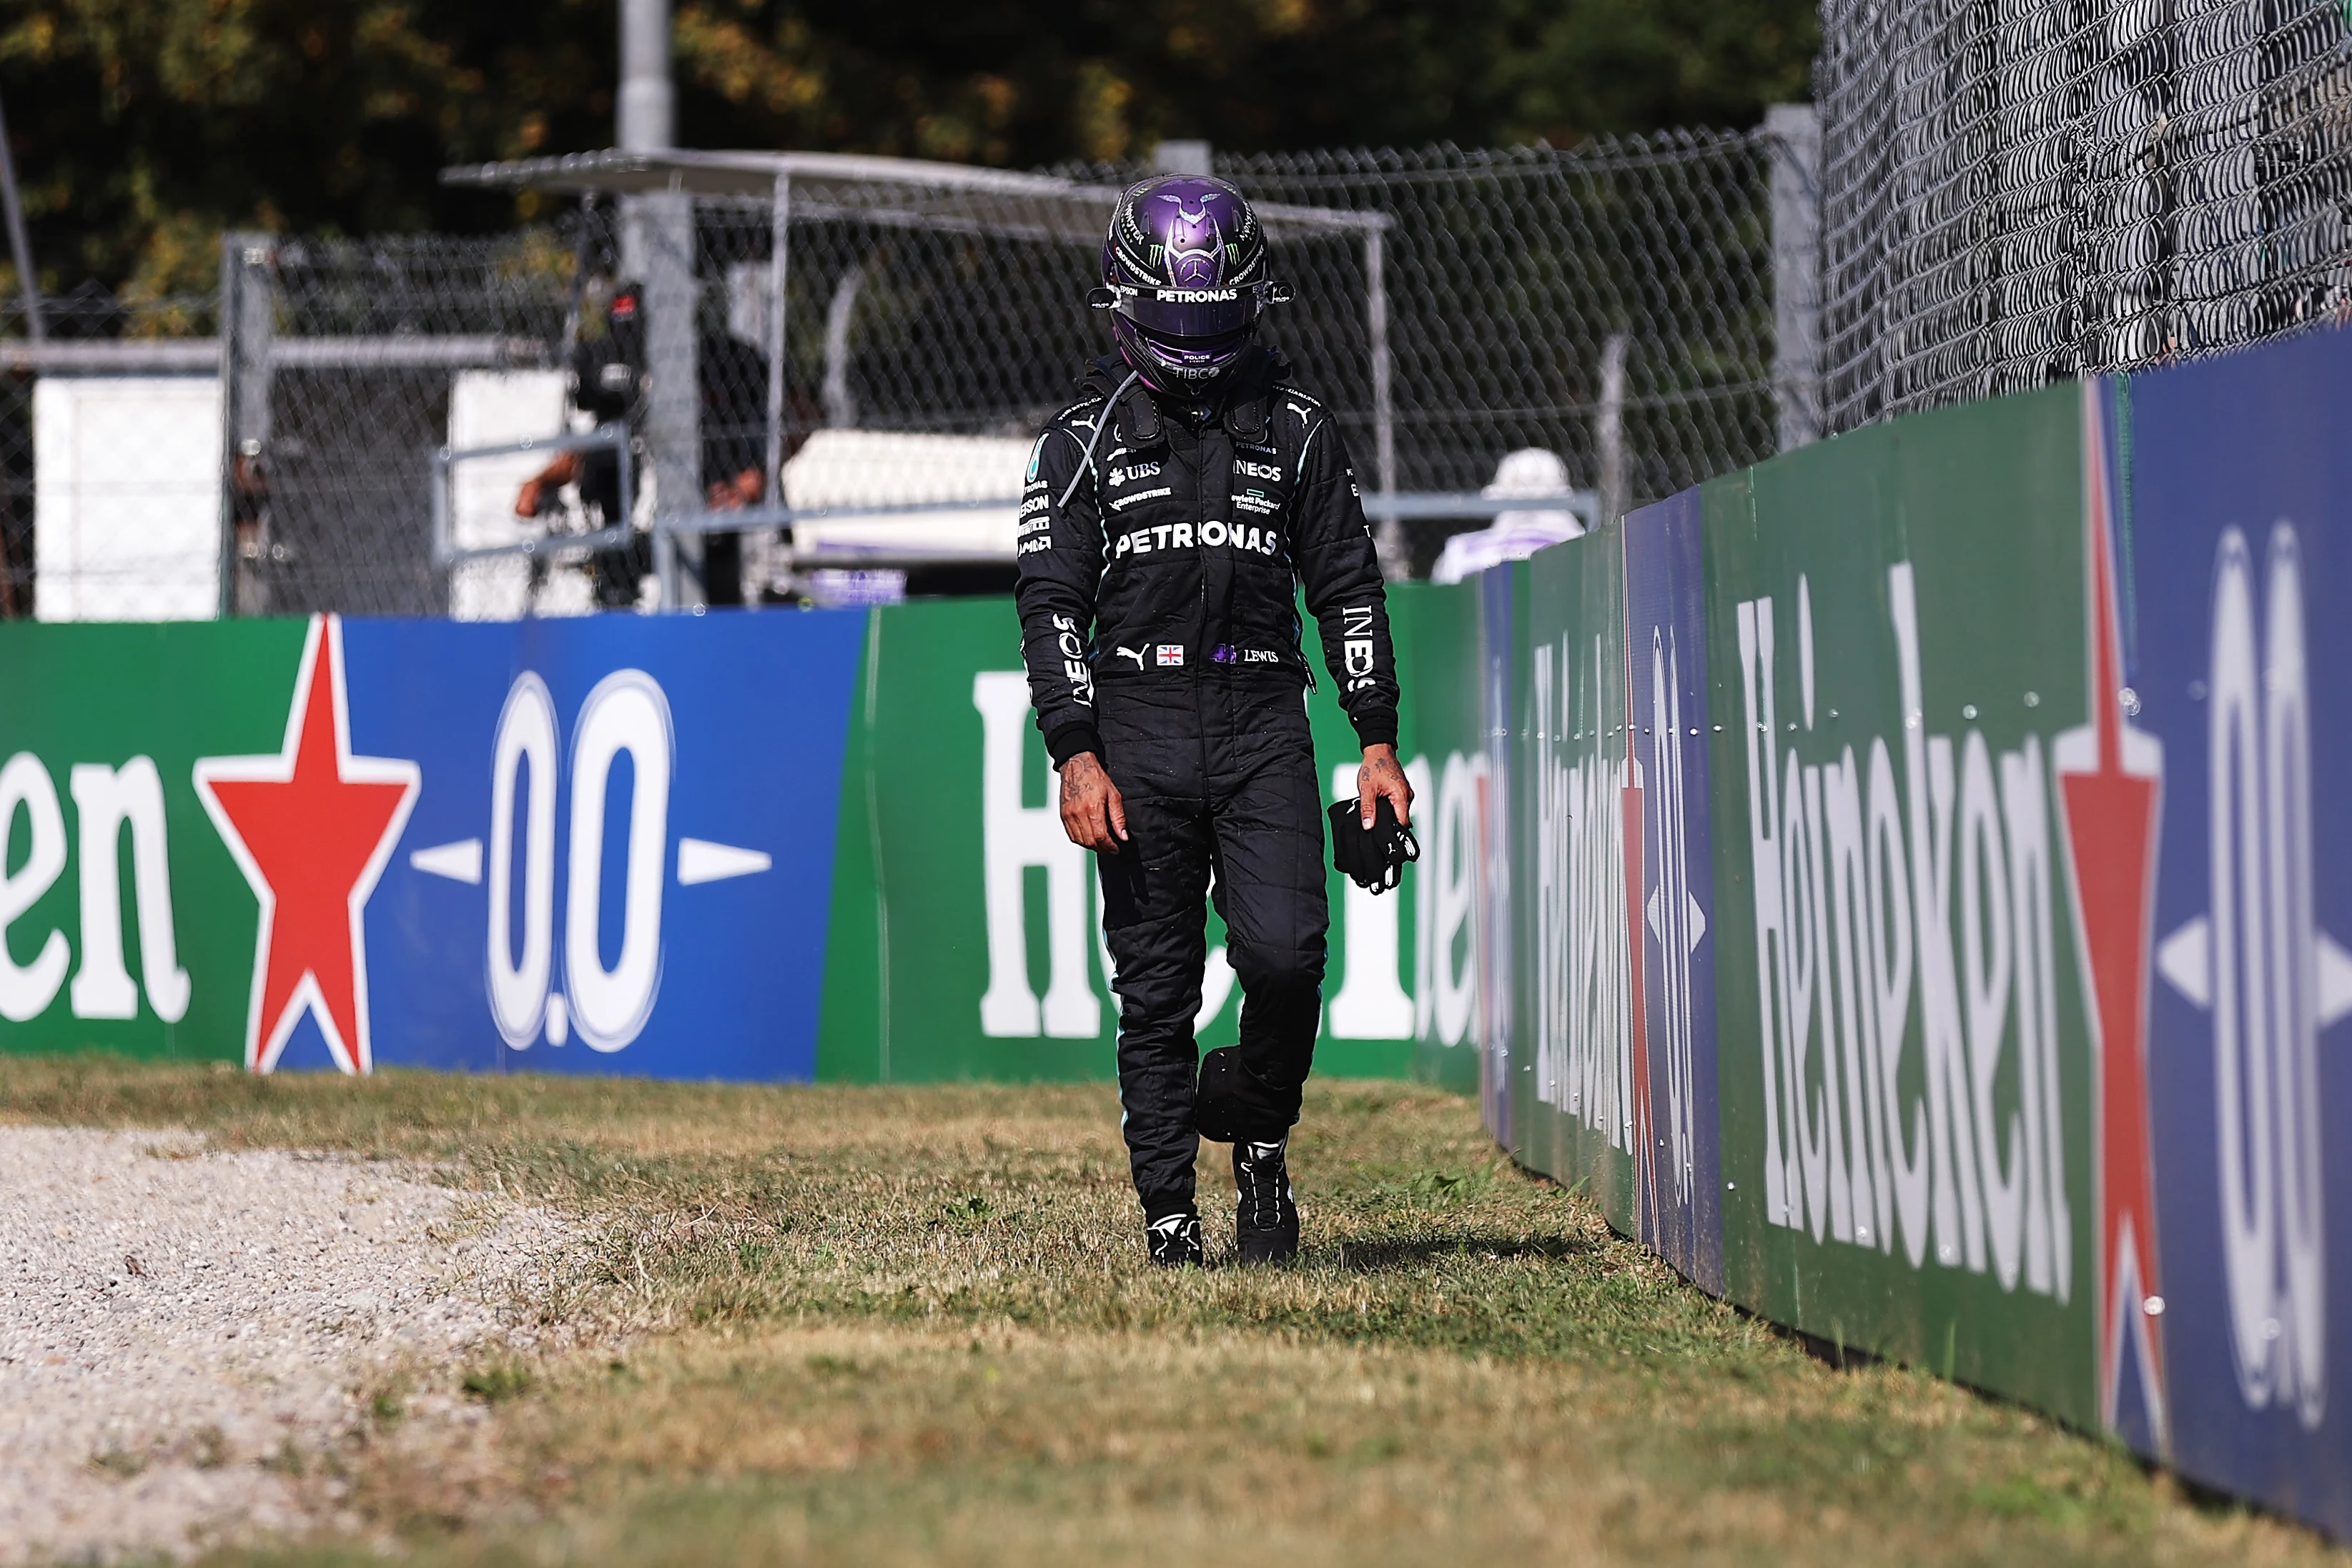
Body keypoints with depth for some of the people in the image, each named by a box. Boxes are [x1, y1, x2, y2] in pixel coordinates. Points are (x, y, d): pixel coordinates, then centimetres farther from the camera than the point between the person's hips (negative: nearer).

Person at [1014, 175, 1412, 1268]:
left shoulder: (1296, 430, 11)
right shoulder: (1085, 440, 6)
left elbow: (1348, 589, 12)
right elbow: (1051, 601, 2)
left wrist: (1378, 745, 4)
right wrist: (1076, 754, -9)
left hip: (1262, 723, 1)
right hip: (1138, 723, -1)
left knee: (1284, 952, -16)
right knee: (1156, 985, 0)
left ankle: (1263, 1143, 8)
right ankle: (1167, 1211, 6)